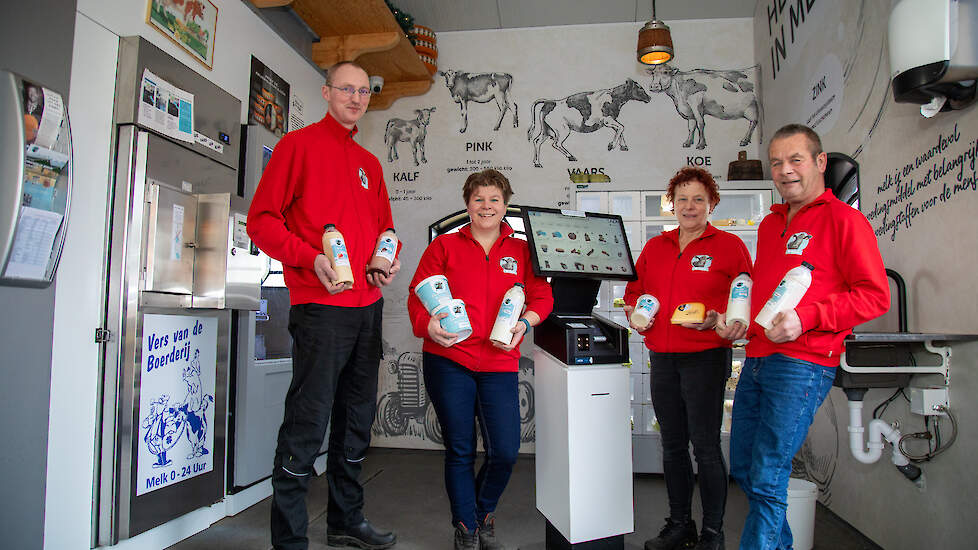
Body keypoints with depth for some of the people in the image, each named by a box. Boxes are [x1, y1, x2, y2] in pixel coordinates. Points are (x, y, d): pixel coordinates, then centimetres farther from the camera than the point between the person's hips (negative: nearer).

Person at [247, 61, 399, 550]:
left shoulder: (370, 163, 19)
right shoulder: (298, 145, 0)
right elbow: (261, 220, -6)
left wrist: (389, 258, 6)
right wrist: (312, 258, -19)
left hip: (367, 306, 8)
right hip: (321, 306, -7)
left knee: (357, 418, 14)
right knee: (308, 423, -6)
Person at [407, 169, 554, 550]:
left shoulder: (521, 251, 12)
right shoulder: (444, 246, 8)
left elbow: (542, 296, 10)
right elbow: (418, 295, 2)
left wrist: (523, 323, -9)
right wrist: (429, 325, -17)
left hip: (499, 364, 2)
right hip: (449, 360, -1)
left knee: (505, 451, -2)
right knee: (460, 451, 6)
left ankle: (484, 517, 28)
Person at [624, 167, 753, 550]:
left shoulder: (729, 245, -1)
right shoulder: (654, 248, 13)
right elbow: (633, 292, 22)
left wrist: (716, 320, -20)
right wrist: (635, 315, 2)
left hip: (706, 357, -5)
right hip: (662, 358, 5)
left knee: (705, 447, -1)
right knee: (672, 446, 13)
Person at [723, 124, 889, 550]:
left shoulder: (843, 219, -5)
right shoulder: (769, 224, 18)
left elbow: (875, 296, -10)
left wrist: (806, 317, -20)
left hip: (802, 363, -8)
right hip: (756, 357, 8)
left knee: (767, 479, -5)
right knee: (742, 468, 14)